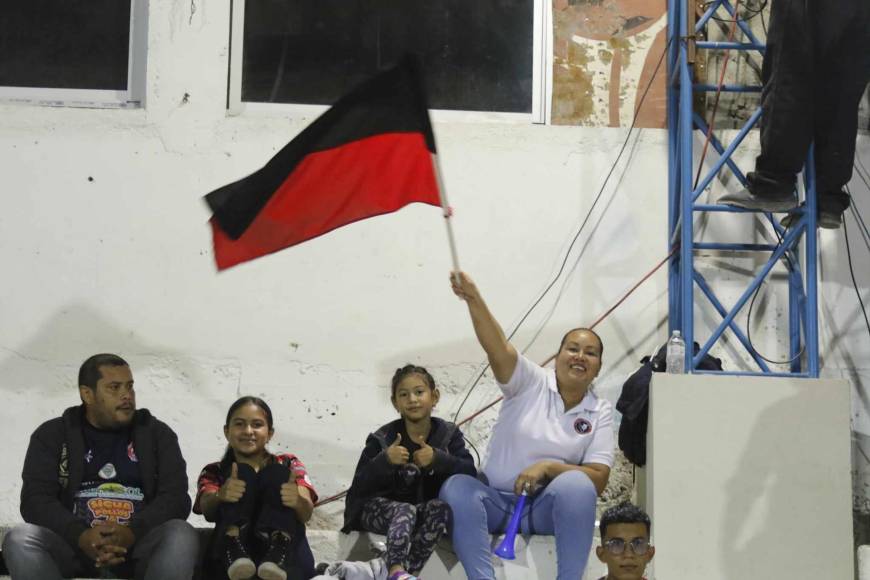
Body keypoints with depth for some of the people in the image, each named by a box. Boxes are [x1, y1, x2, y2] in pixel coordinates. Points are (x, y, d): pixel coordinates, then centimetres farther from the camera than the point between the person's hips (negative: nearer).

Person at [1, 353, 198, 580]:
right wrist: (81, 536, -21)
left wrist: (131, 533, -20)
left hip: (139, 548, 0)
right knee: (20, 539, -28)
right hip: (72, 548, 0)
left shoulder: (157, 434, 12)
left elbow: (176, 498, 1)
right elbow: (35, 500, -1)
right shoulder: (52, 435, 11)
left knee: (181, 535, -30)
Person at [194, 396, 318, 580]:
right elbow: (208, 511, -4)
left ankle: (277, 556, -39)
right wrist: (220, 496, -29)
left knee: (277, 474, -13)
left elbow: (306, 514, -1)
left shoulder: (288, 465, 20)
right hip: (231, 565, 0)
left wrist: (298, 501, -27)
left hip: (290, 564, 0)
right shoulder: (214, 472, 20)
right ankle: (235, 554, -39)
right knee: (241, 474, -12)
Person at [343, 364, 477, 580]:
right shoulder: (382, 439, -2)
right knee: (406, 511, -34)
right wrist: (385, 461, -25)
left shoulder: (448, 434, 3)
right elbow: (359, 487, -9)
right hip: (380, 509, -2)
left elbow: (469, 473, -10)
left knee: (440, 507, -30)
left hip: (425, 511, 2)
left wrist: (437, 459, -26)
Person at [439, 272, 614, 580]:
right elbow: (497, 348, -19)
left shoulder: (600, 412, 5)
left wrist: (548, 467, -19)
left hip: (551, 507, 0)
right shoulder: (532, 382, 0)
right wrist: (473, 298, -37)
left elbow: (598, 479, -3)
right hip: (498, 501, 0)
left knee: (576, 484, -34)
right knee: (455, 487, -31)